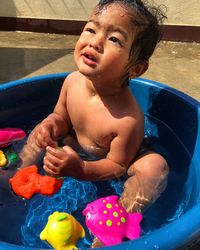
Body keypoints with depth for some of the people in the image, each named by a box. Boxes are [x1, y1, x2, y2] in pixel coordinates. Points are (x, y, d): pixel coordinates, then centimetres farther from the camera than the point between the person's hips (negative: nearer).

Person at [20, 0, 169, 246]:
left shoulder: (129, 120, -38)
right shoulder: (73, 81, -21)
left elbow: (117, 165, -23)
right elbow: (61, 117, -3)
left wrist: (79, 169, -37)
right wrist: (51, 125, -26)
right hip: (75, 150, 6)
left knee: (154, 166, -30)